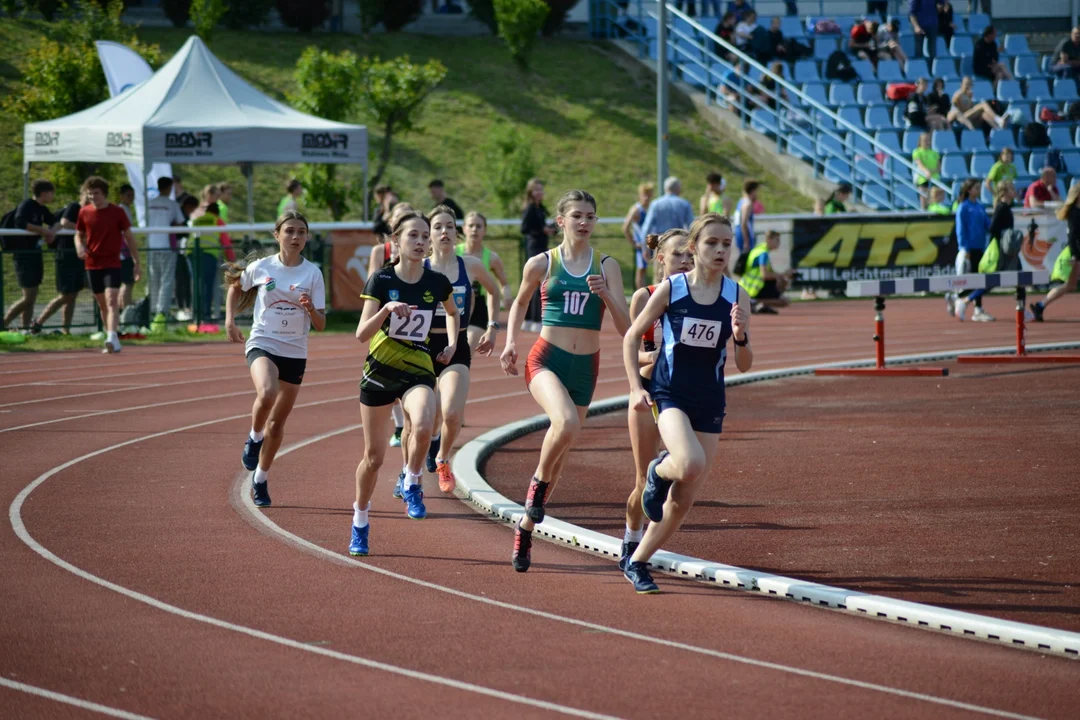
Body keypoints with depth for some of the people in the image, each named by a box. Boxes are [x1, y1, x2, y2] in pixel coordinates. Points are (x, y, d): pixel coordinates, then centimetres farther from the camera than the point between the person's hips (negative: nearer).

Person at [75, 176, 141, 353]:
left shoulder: (117, 212, -4)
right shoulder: (84, 212, 4)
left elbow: (129, 237, 2)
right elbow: (79, 235, 15)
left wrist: (136, 263, 0)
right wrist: (80, 246, -9)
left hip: (112, 264, -4)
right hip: (92, 264, 4)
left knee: (111, 301, -18)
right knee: (102, 304, 10)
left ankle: (112, 338, -30)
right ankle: (113, 341, 22)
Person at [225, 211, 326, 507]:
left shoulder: (313, 273, -3)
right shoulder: (261, 267, -4)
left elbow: (321, 325, -3)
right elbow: (235, 288, 18)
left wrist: (311, 310, -23)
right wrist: (230, 320, 6)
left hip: (295, 352, 2)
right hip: (262, 344, -2)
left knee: (278, 421, 9)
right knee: (267, 394, -33)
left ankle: (260, 480, 27)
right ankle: (254, 438, -3)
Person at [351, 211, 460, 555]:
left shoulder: (437, 283, -2)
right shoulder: (381, 280, -10)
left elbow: (453, 313, 22)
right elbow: (362, 334, -16)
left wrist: (452, 344, 7)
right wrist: (386, 310, -31)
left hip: (419, 371, 1)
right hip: (380, 371, -1)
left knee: (423, 426, -34)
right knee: (374, 456, 8)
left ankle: (411, 485, -7)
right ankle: (360, 524, 29)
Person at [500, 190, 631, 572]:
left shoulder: (607, 267, 3)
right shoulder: (541, 264, 1)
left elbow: (625, 327, -1)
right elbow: (520, 302, 19)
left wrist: (605, 295, -18)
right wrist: (510, 342, 6)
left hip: (585, 367, 3)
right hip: (546, 359, -3)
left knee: (560, 452, 9)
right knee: (566, 423, -33)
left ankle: (526, 526, 29)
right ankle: (539, 482, -5)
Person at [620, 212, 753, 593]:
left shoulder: (737, 296, 0)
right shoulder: (670, 289, -6)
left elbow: (744, 365, 2)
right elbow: (632, 336, 3)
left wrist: (741, 337, -19)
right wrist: (636, 387, -6)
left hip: (710, 403, 3)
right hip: (669, 394, -3)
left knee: (683, 501, 4)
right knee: (690, 465, -31)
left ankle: (637, 562, 23)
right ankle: (659, 471, 4)